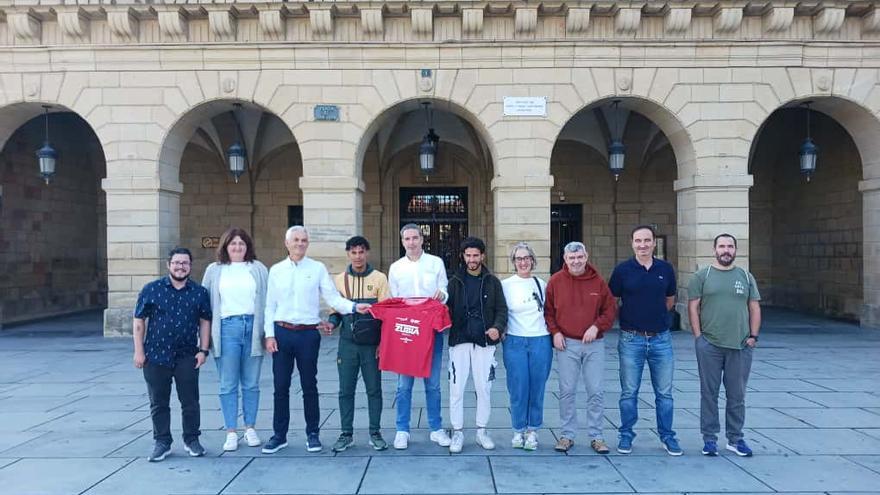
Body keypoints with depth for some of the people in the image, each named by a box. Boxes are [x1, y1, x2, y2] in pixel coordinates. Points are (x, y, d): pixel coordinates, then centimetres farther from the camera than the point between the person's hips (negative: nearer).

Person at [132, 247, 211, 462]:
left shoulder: (199, 292, 4)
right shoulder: (151, 289, 0)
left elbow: (205, 321, 8)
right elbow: (139, 321, 2)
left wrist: (203, 350, 1)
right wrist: (139, 350, -2)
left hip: (187, 356, 0)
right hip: (156, 355, 0)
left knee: (190, 401, 4)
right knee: (158, 403, 8)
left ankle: (191, 440, 20)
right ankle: (161, 442, 21)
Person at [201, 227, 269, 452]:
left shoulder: (258, 269, 8)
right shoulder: (214, 270, 9)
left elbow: (267, 300, 5)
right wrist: (206, 335, 3)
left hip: (253, 327, 0)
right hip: (227, 328, 0)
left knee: (251, 383, 8)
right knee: (228, 385, 3)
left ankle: (250, 428, 19)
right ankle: (231, 432, 11)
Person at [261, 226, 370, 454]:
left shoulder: (317, 268, 2)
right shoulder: (276, 270, 7)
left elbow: (333, 297, -4)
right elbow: (270, 305, 8)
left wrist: (354, 307, -20)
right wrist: (269, 334, 1)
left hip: (308, 333, -1)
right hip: (282, 332, 2)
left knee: (309, 386, 7)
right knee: (281, 386, 7)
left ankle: (312, 434, 18)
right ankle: (279, 435, 19)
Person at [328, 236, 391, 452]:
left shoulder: (379, 278, 0)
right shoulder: (339, 280, 7)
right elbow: (336, 310, 11)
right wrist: (332, 322, -11)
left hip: (371, 344, -2)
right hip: (347, 344, 2)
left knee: (374, 389, 6)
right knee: (346, 391, 6)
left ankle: (375, 433, 17)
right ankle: (347, 434, 18)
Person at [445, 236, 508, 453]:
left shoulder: (492, 282, 7)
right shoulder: (455, 281, 6)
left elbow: (502, 309, 6)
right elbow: (446, 309, 6)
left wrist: (498, 327, -12)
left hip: (484, 342, 1)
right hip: (459, 341, 0)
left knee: (484, 388, 6)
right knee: (456, 389, 0)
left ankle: (482, 431, 21)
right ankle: (457, 432, 13)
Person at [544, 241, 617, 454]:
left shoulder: (598, 281, 2)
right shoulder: (556, 281, 0)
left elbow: (610, 310, 6)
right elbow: (548, 311, 6)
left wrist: (597, 326, -9)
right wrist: (555, 332, -5)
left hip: (594, 344, 1)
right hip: (566, 344, 0)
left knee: (596, 391, 4)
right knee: (567, 391, 4)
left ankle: (596, 436, 16)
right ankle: (567, 435, 16)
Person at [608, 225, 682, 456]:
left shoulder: (665, 269, 4)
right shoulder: (622, 270, -4)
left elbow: (670, 300, 16)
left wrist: (654, 315, 9)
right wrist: (629, 317, 3)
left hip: (661, 339, 2)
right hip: (631, 339, -2)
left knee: (664, 393, 9)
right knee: (629, 393, 7)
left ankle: (667, 436, 23)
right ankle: (626, 436, 20)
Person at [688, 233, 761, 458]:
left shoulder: (746, 276, 10)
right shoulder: (702, 276, 2)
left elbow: (754, 308, 11)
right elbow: (693, 307, 0)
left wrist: (753, 336, 1)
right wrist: (698, 337, -6)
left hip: (740, 346, 2)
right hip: (709, 346, -2)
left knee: (737, 395, 9)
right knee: (709, 393, 5)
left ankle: (735, 439, 22)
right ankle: (709, 438, 15)